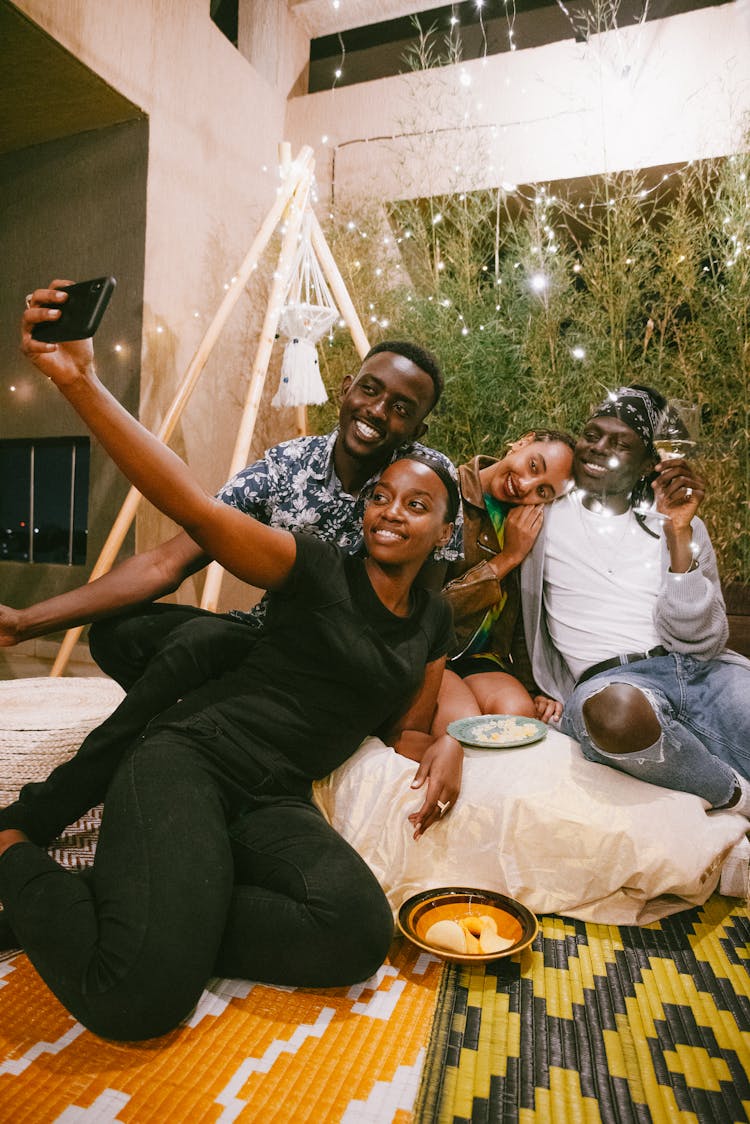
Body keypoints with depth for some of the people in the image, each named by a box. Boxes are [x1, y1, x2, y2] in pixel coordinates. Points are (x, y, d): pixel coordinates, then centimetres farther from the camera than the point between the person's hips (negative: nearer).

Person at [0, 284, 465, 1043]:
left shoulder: (434, 620, 13)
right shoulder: (317, 570, -5)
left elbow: (405, 724, 21)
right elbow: (192, 506, -16)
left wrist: (446, 744, -3)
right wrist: (81, 383, -26)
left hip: (277, 803, 5)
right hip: (189, 760, -5)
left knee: (360, 932, -25)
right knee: (138, 998, -24)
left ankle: (155, 921, -3)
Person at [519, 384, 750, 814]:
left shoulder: (681, 524, 13)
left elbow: (700, 642, 0)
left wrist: (678, 534, -9)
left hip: (704, 668, 2)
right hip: (610, 681, -1)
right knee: (615, 708, -37)